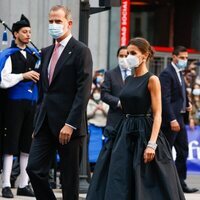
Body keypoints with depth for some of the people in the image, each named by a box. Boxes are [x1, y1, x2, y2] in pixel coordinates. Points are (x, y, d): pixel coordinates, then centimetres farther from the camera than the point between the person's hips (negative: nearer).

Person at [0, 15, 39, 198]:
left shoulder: (33, 55, 14)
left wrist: (39, 77, 5)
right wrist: (24, 76, -18)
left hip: (31, 105, 6)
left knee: (28, 146, 7)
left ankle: (24, 185, 13)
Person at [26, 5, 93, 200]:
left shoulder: (80, 51, -6)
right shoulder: (46, 52, 16)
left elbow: (83, 91, -13)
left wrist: (70, 124, -19)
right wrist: (38, 123, 13)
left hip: (68, 125, -7)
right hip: (45, 123, 7)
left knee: (69, 177, 0)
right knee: (34, 169, -2)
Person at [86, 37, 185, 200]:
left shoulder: (152, 80, -8)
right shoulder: (128, 80, 13)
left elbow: (157, 115, -13)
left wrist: (152, 144, -22)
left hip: (143, 133, -7)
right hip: (125, 134, 7)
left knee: (148, 185, -2)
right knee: (117, 185, 3)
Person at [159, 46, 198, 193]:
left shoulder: (179, 73, 15)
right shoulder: (167, 74, -14)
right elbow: (165, 99, -21)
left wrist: (187, 104, 7)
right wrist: (172, 120, -25)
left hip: (179, 118, 10)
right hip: (170, 120, -9)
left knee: (183, 152, 11)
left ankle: (180, 182, 17)